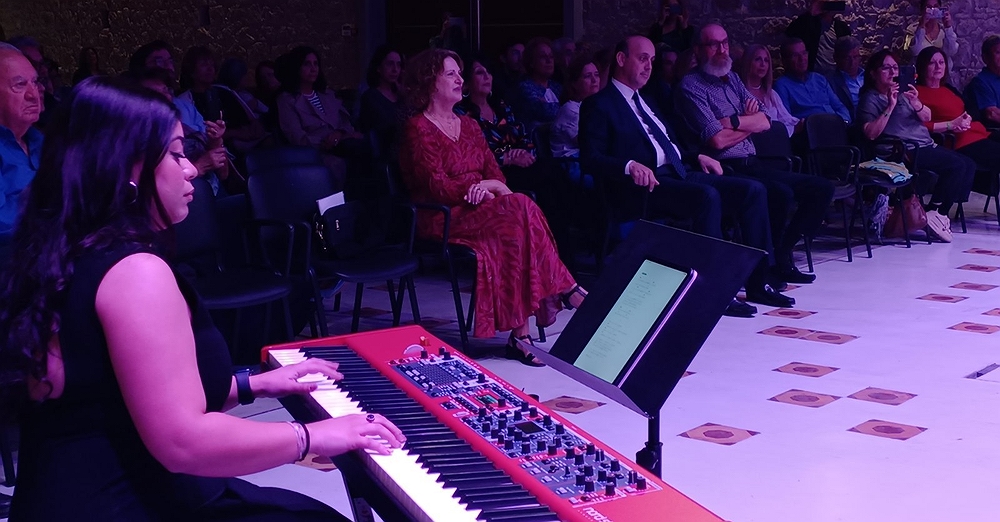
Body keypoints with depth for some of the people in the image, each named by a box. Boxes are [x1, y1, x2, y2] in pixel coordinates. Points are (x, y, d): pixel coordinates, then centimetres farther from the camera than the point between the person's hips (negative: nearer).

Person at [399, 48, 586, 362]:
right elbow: (437, 187, -12)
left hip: (479, 210, 6)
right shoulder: (418, 129, -2)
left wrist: (492, 187, -13)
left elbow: (494, 171, 11)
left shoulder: (468, 126, 21)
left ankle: (520, 333, -33)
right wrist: (486, 186, -10)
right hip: (441, 219, -6)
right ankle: (567, 290, -18)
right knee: (521, 210, -29)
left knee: (516, 228, -29)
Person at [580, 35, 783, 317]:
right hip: (644, 185, -8)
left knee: (753, 190, -7)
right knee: (707, 196, -34)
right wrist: (630, 166, -27)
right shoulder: (599, 105, 1)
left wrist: (697, 157, 12)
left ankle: (757, 282, -6)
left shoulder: (645, 101, 27)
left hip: (679, 174, 9)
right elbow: (590, 159, -10)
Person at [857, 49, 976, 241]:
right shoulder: (870, 99, -1)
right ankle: (933, 212, -13)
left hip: (926, 146, 8)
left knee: (969, 165, -6)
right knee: (956, 165, -22)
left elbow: (927, 117, 11)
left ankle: (942, 211, -3)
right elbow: (871, 133, -17)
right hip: (906, 152, -8)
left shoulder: (902, 93, 20)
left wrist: (916, 103, -10)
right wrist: (890, 107, -21)